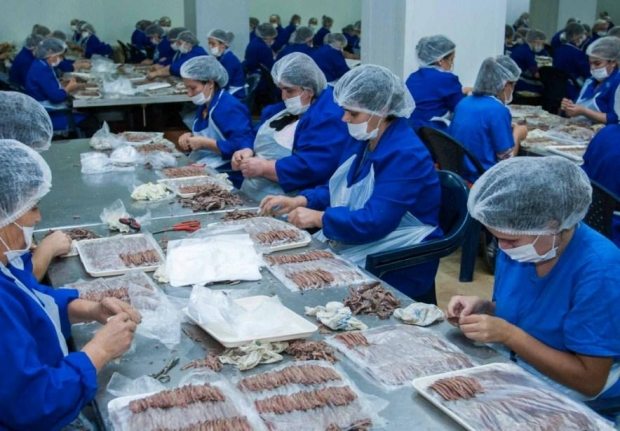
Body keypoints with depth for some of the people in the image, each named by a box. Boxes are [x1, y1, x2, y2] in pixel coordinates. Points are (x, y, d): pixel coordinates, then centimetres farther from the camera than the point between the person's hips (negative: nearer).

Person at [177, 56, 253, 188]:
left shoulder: (229, 108, -16)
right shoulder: (204, 105, 12)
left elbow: (243, 148, -25)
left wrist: (204, 143, -21)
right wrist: (190, 137, 3)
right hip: (201, 169, 9)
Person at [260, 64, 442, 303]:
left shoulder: (405, 155, -22)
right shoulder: (361, 139, 6)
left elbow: (374, 222, -27)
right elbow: (338, 189, 16)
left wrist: (319, 218, -20)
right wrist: (298, 201, 0)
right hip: (349, 245, 8)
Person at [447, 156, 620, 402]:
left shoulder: (599, 271, -26)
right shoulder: (518, 242, -5)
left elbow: (590, 380, -23)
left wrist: (508, 334, -26)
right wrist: (483, 308, -11)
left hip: (577, 404, -7)